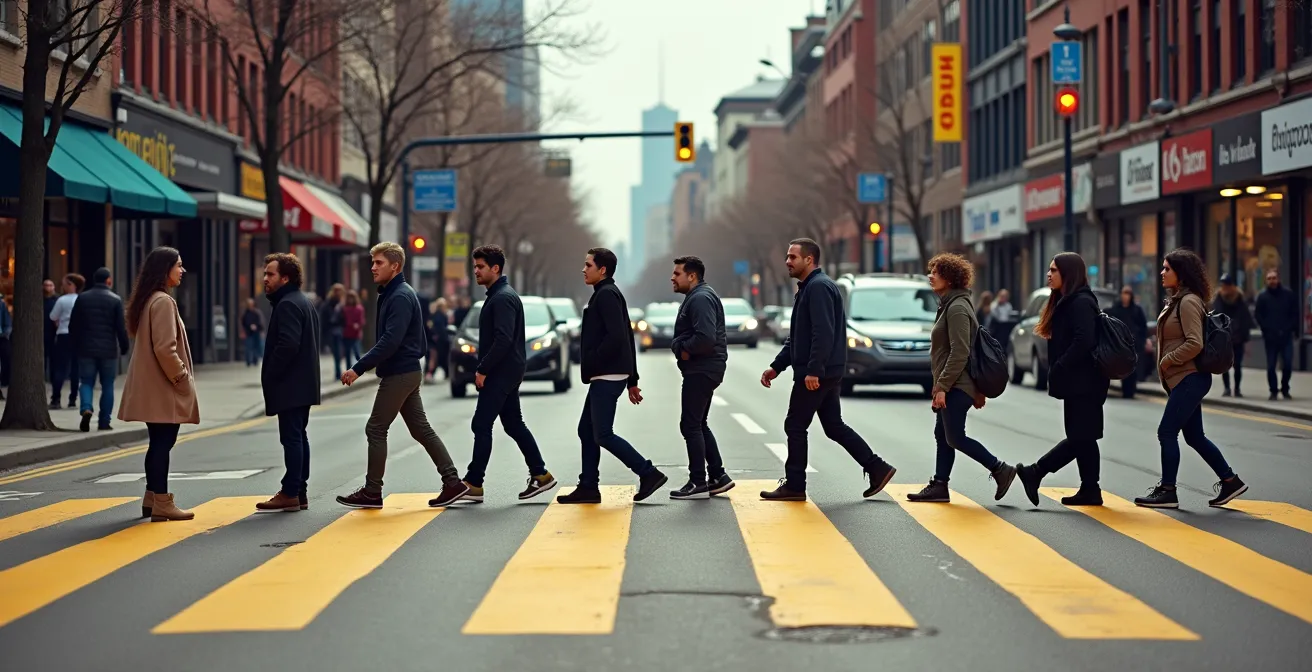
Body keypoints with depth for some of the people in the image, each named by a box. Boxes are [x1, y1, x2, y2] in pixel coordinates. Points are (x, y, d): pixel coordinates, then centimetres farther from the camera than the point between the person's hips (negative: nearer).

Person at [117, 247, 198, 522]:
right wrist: (182, 377, -12)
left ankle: (152, 500, 20)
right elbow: (164, 348, -22)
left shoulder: (149, 300, 15)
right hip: (163, 387, -10)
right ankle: (162, 504, -4)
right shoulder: (163, 301, -16)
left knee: (159, 443, 14)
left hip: (152, 387, 10)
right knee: (163, 443, -6)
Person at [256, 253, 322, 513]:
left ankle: (290, 493, -6)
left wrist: (270, 374, -15)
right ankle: (300, 492, 15)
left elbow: (287, 345, -24)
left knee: (292, 438, -8)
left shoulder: (287, 305, -14)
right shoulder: (304, 302, 18)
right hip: (303, 383, 11)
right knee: (299, 437, 12)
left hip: (290, 385, -11)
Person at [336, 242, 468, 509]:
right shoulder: (391, 294, 14)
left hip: (399, 374, -10)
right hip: (408, 372, 10)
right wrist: (363, 366, 13)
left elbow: (390, 342, -26)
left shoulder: (400, 297, -17)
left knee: (375, 429, -2)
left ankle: (372, 492, 5)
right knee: (421, 429, 10)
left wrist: (359, 369, -25)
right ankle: (453, 482, 10)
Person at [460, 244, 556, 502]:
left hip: (500, 374, -10)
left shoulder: (503, 298, -16)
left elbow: (503, 340, -25)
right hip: (507, 373, 10)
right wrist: (484, 369, 16)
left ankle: (473, 484, -5)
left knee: (481, 425, -8)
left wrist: (482, 370, -20)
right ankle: (540, 475, 17)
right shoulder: (497, 295, 17)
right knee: (514, 425, 13)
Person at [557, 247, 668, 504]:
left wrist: (592, 361, -16)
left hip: (607, 377, -10)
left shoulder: (607, 295, -12)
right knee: (586, 431, 11)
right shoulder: (608, 294, 20)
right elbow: (626, 338, 21)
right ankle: (588, 487, 14)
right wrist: (632, 381, 21)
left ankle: (649, 473, -7)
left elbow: (616, 337, -24)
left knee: (602, 435, -10)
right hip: (604, 377, 10)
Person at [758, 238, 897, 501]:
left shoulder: (819, 287, -14)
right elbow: (796, 337, 24)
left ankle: (794, 487, 5)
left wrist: (813, 370, -27)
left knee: (795, 426, -2)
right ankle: (877, 469, 14)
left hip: (816, 374, -10)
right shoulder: (806, 288, 19)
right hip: (827, 373, 10)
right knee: (834, 426, 12)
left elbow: (824, 333, -24)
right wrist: (777, 366, 19)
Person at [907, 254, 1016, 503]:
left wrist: (942, 386, -22)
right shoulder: (949, 305, 17)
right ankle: (939, 487, 13)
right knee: (942, 435, 10)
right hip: (951, 386, 10)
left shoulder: (957, 307, -15)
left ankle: (1000, 470, -1)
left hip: (957, 386, -10)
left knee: (955, 438, -8)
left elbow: (959, 353, -22)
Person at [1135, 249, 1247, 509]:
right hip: (1182, 379, 10)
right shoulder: (1177, 301, 15)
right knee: (1194, 437, 14)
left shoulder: (1188, 302, -15)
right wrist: (1165, 366, 10)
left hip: (1190, 379, -10)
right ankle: (1230, 481, 20)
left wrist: (1167, 360, -14)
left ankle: (1167, 491, -1)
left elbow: (1194, 344, -22)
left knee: (1167, 432, -7)